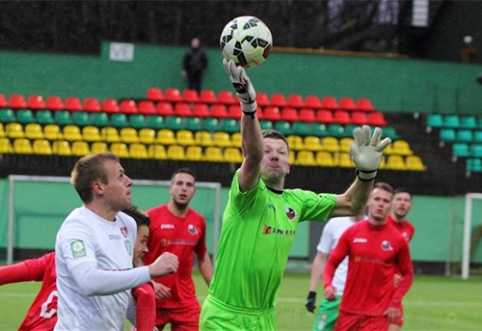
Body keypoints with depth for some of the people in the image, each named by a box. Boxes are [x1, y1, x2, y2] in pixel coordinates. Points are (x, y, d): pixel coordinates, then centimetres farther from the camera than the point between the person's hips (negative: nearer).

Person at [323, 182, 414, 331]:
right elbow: (332, 262, 7)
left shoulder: (398, 239, -2)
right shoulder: (352, 232, 1)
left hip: (378, 313, -3)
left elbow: (407, 273, 7)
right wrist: (328, 284, -12)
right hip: (349, 310, 3)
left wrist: (395, 302, -5)